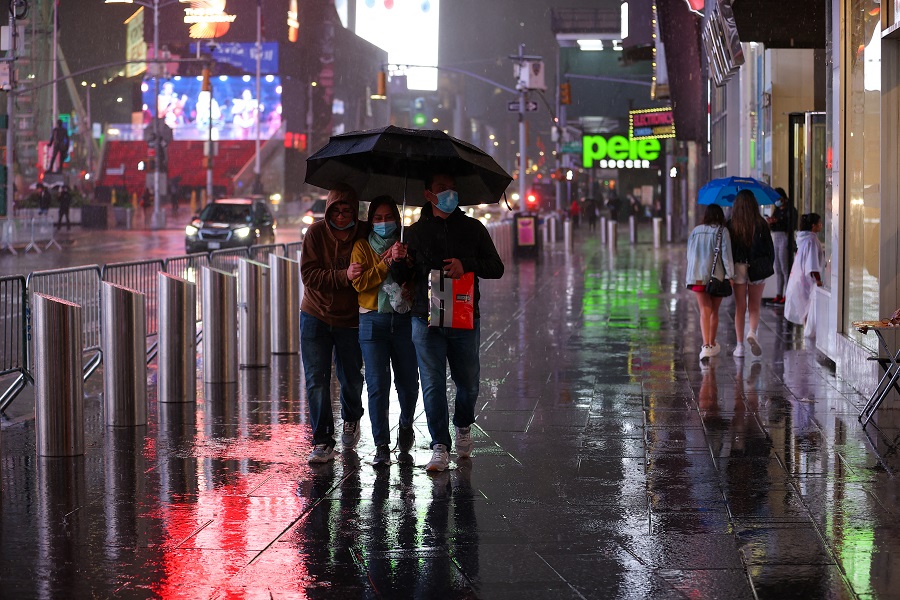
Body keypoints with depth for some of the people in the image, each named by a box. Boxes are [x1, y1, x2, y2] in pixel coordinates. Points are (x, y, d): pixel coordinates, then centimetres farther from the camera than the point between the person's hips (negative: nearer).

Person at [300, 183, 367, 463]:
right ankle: (323, 441, -1)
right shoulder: (316, 233, -10)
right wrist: (344, 276, -28)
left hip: (350, 319, 1)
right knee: (316, 380, -6)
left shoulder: (364, 236, -7)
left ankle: (351, 420, 41)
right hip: (316, 317, -1)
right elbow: (309, 274, -16)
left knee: (351, 380, 10)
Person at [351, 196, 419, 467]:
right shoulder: (363, 246, 7)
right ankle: (381, 446, -5)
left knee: (408, 382, 3)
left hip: (403, 319, 1)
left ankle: (406, 426, 33)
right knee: (377, 384, -8)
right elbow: (360, 282, -6)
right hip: (373, 320, -1)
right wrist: (386, 264, -13)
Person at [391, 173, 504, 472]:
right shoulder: (416, 232, 10)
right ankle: (440, 448, -5)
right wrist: (399, 262, -12)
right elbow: (404, 278, 11)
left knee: (468, 382, 8)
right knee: (433, 384, -6)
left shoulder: (472, 228, 9)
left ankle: (463, 427, 36)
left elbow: (496, 268, 6)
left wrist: (466, 265, -12)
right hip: (426, 320, 0)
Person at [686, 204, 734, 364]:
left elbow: (690, 255, 16)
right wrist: (729, 275, -7)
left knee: (704, 311, -3)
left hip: (697, 277, 2)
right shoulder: (722, 231, -4)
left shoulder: (696, 231, 8)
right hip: (717, 276, -2)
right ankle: (712, 344, 26)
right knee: (714, 312, 14)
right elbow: (726, 255, -10)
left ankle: (706, 346, -21)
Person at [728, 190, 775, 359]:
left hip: (737, 268, 0)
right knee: (754, 307, 12)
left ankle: (739, 345, 9)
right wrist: (769, 266, 12)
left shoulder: (731, 225, -6)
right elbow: (769, 248, -1)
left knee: (740, 308, 9)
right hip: (757, 269, 0)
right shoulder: (761, 224, -5)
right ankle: (753, 332, -15)